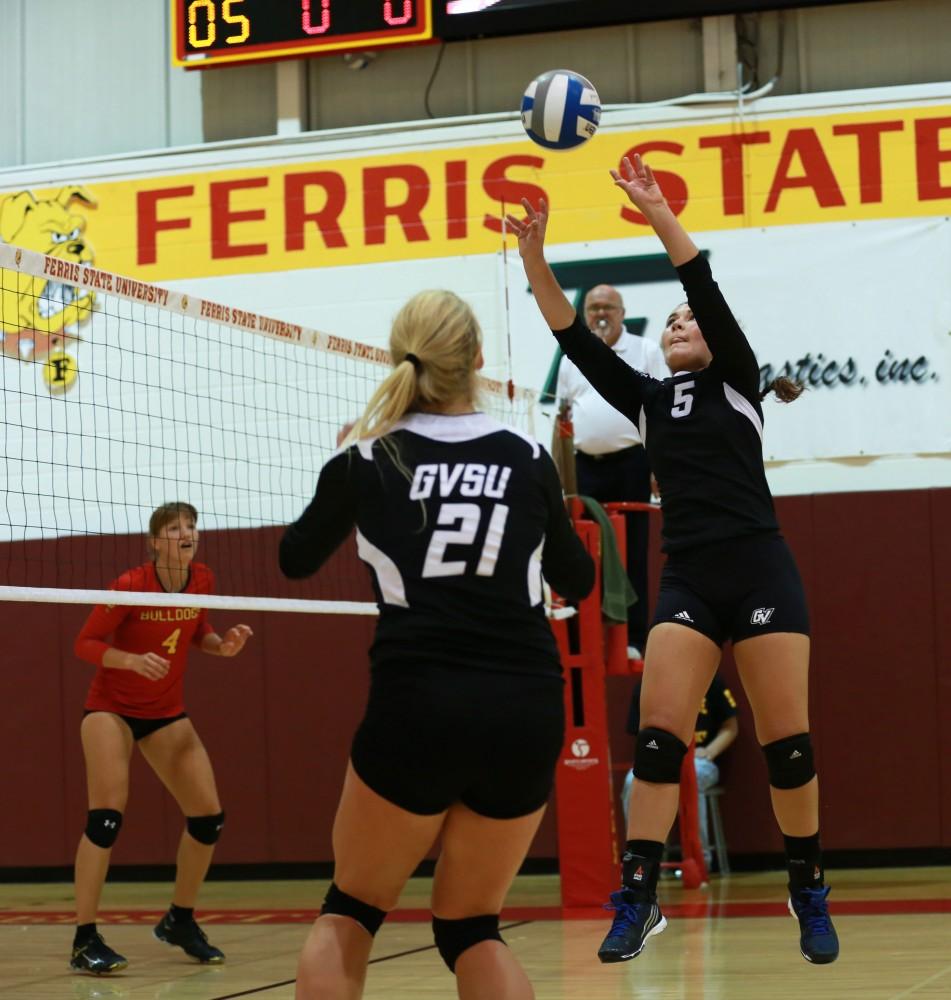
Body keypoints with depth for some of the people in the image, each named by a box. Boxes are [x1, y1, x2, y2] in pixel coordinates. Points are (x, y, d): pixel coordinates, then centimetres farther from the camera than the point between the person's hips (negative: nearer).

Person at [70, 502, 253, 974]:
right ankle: (85, 940, -15)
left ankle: (179, 921, 19)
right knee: (107, 816, -19)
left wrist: (223, 645, -8)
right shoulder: (131, 585, -21)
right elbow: (85, 643, -15)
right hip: (111, 707, -6)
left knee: (208, 816, 0)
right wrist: (134, 660, -32)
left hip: (166, 713, 6)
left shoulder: (202, 579, -5)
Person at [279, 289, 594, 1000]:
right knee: (471, 927, 15)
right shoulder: (528, 459, 6)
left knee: (349, 917, 16)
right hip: (527, 713, 2)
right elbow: (578, 582, 20)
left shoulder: (368, 459, 2)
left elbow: (296, 560, 20)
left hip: (419, 710, -2)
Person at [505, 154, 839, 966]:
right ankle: (638, 900, -11)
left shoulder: (736, 382, 7)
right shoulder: (647, 401, 16)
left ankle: (811, 897, 12)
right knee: (658, 737, -10)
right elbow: (573, 337, 7)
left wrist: (660, 217, -16)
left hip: (761, 572, -3)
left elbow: (709, 292, -7)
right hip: (688, 580, 3)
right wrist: (534, 257, -5)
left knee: (787, 742, -2)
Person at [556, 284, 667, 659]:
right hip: (585, 465, 3)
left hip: (630, 462, -3)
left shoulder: (645, 351, 3)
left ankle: (633, 639, 2)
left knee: (632, 554, 0)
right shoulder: (572, 359, 14)